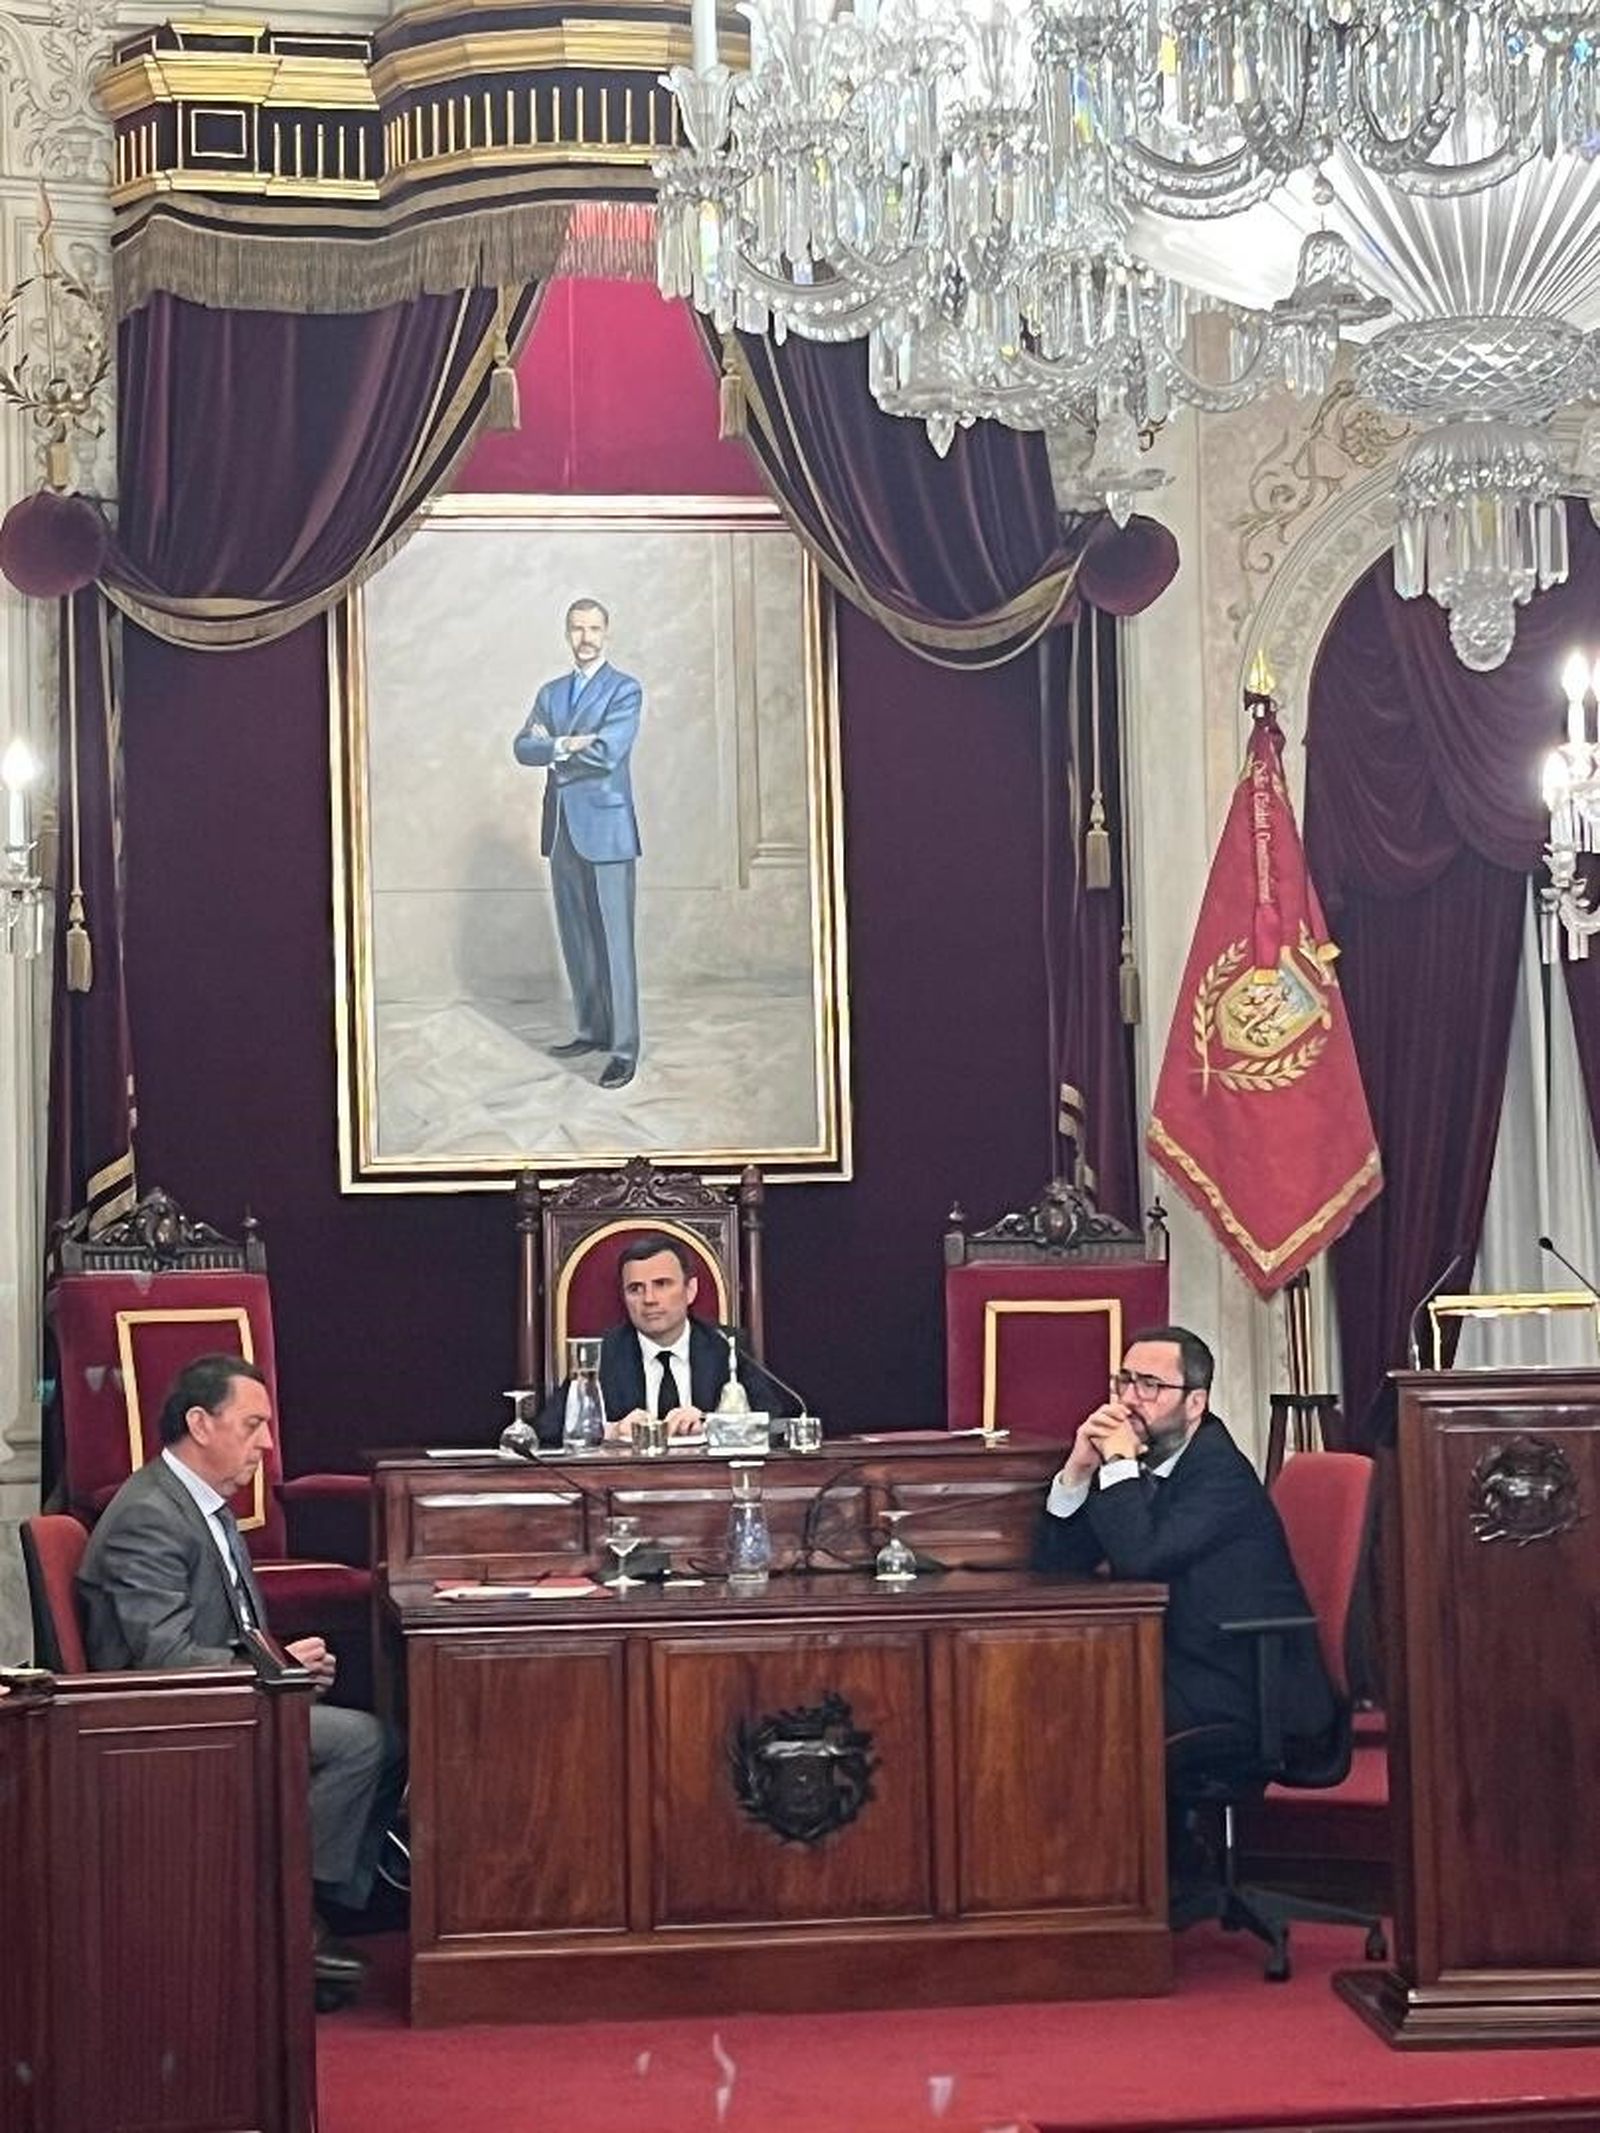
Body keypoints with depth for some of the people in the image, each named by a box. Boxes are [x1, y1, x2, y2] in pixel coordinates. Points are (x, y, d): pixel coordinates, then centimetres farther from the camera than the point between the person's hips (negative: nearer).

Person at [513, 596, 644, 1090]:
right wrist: (563, 745, -13)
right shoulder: (551, 693, 16)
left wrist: (551, 747, -4)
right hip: (561, 828, 6)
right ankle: (592, 1030, 21)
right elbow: (523, 748, 4)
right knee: (575, 939, 11)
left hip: (606, 828, -6)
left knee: (614, 941, -7)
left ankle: (624, 1049, -6)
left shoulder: (624, 691, -3)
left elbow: (607, 753, -16)